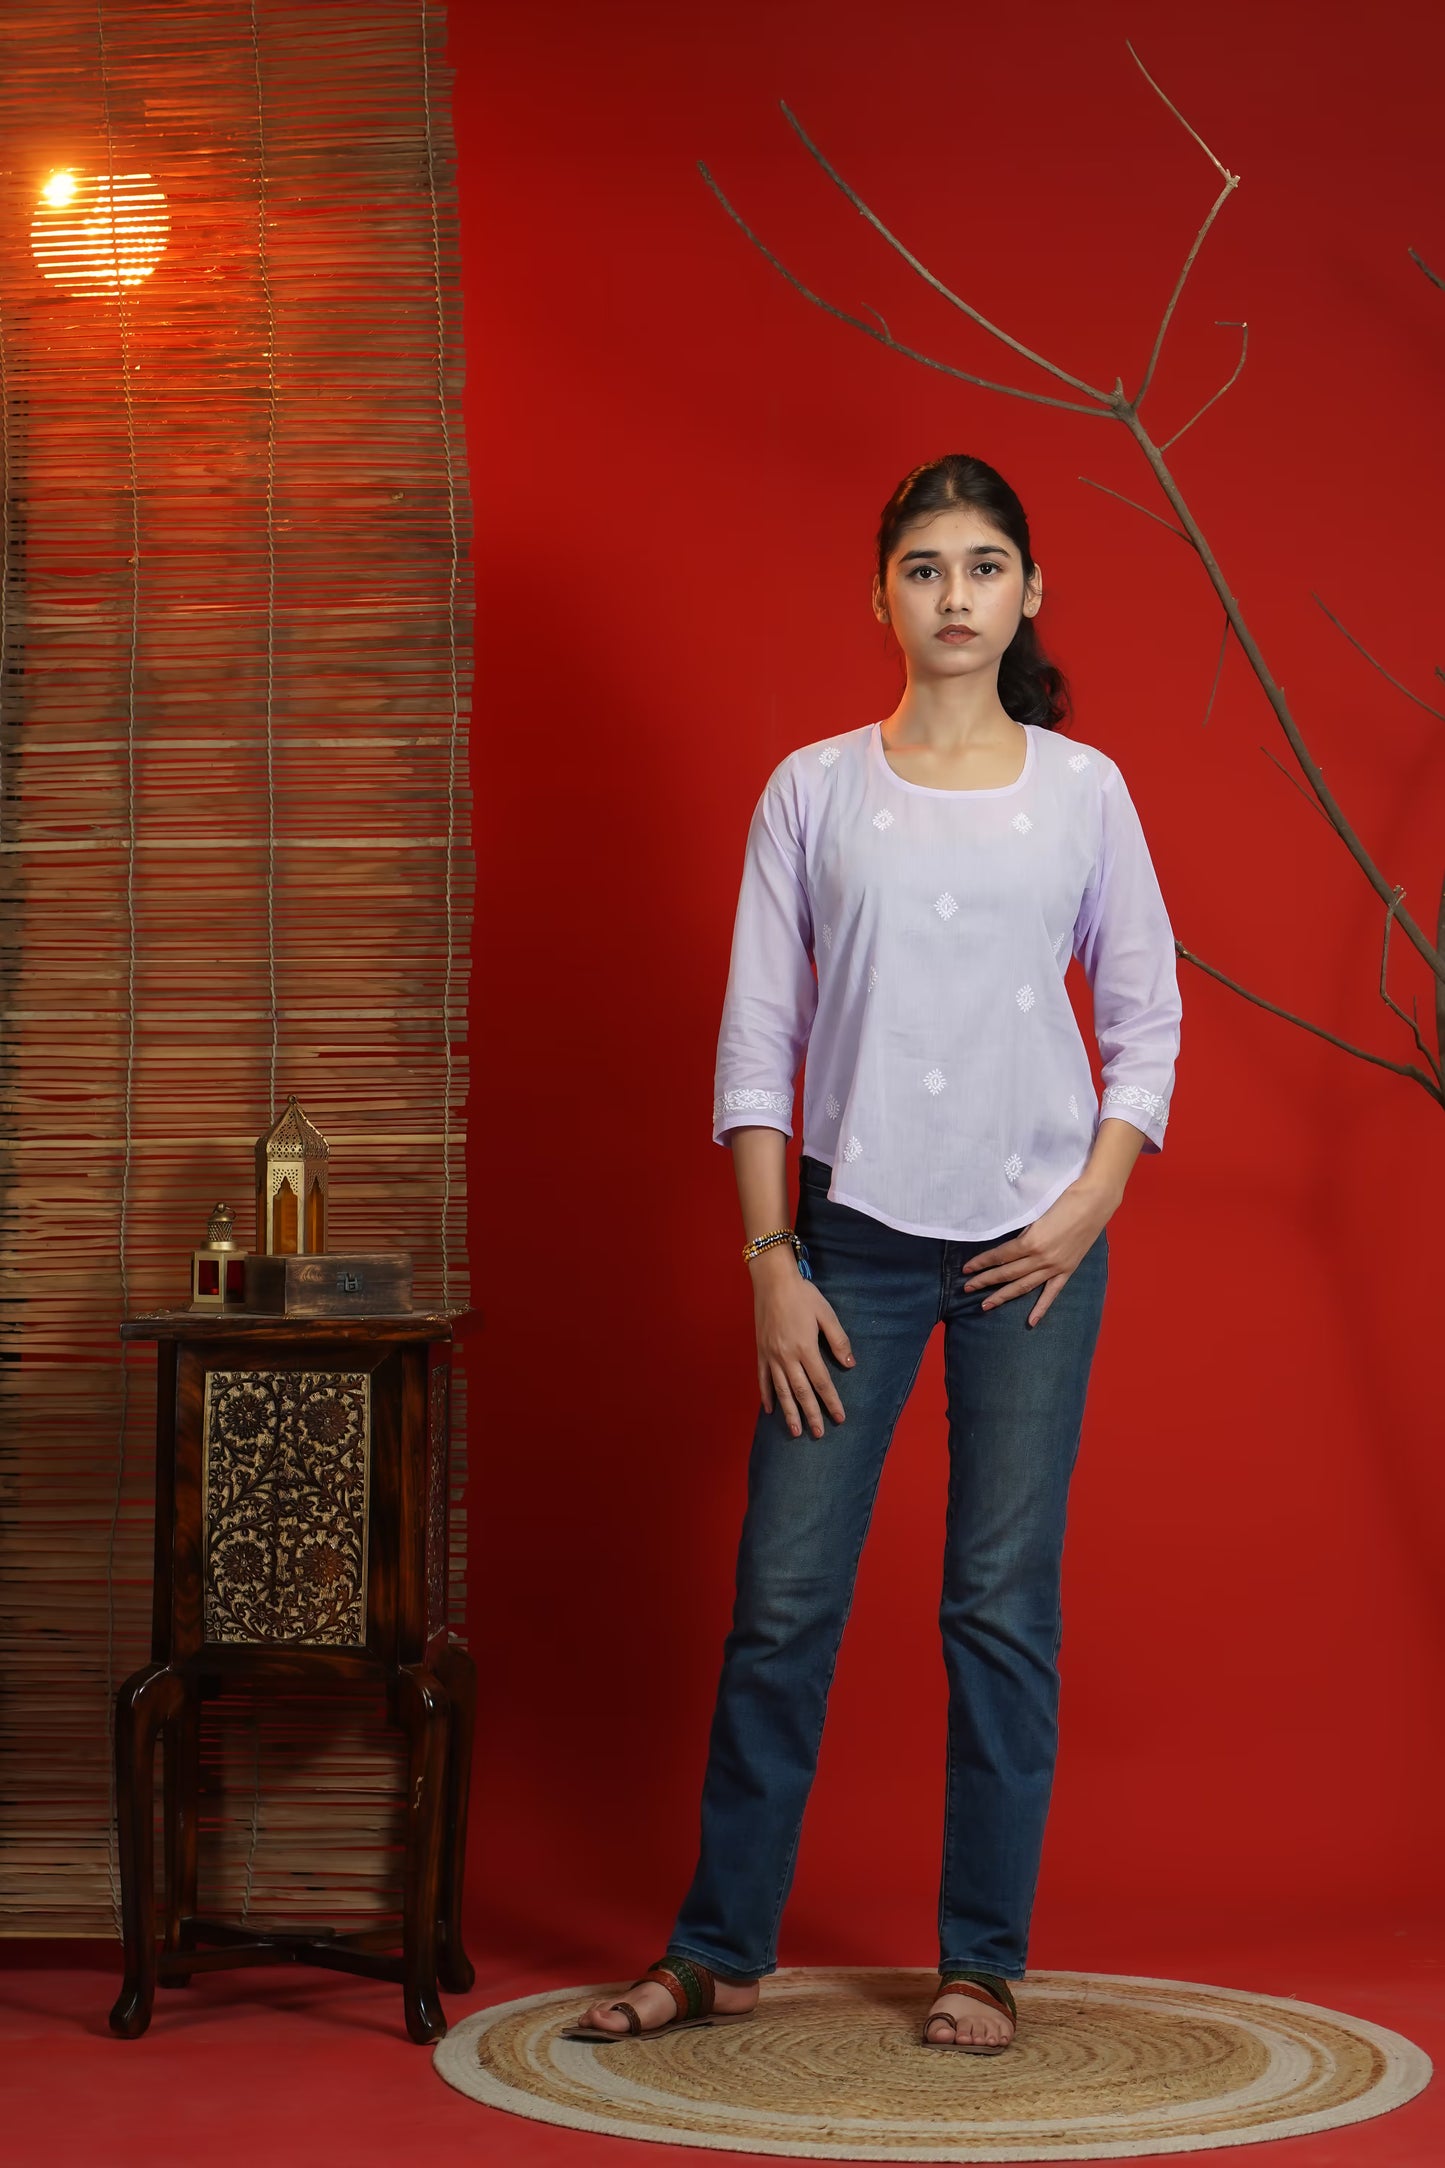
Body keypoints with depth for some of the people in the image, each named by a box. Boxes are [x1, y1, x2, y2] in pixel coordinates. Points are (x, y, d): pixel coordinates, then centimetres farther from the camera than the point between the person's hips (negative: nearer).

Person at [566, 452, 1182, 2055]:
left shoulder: (1082, 790, 3)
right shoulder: (813, 790, 2)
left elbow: (1146, 1016, 7)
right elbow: (757, 1035, 2)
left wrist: (1090, 1205, -5)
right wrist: (772, 1261, -4)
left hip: (1031, 1241, 0)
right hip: (855, 1229, 0)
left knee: (1003, 1605, 3)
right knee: (784, 1599, 2)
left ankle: (983, 1962, 16)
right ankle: (720, 1951, 16)